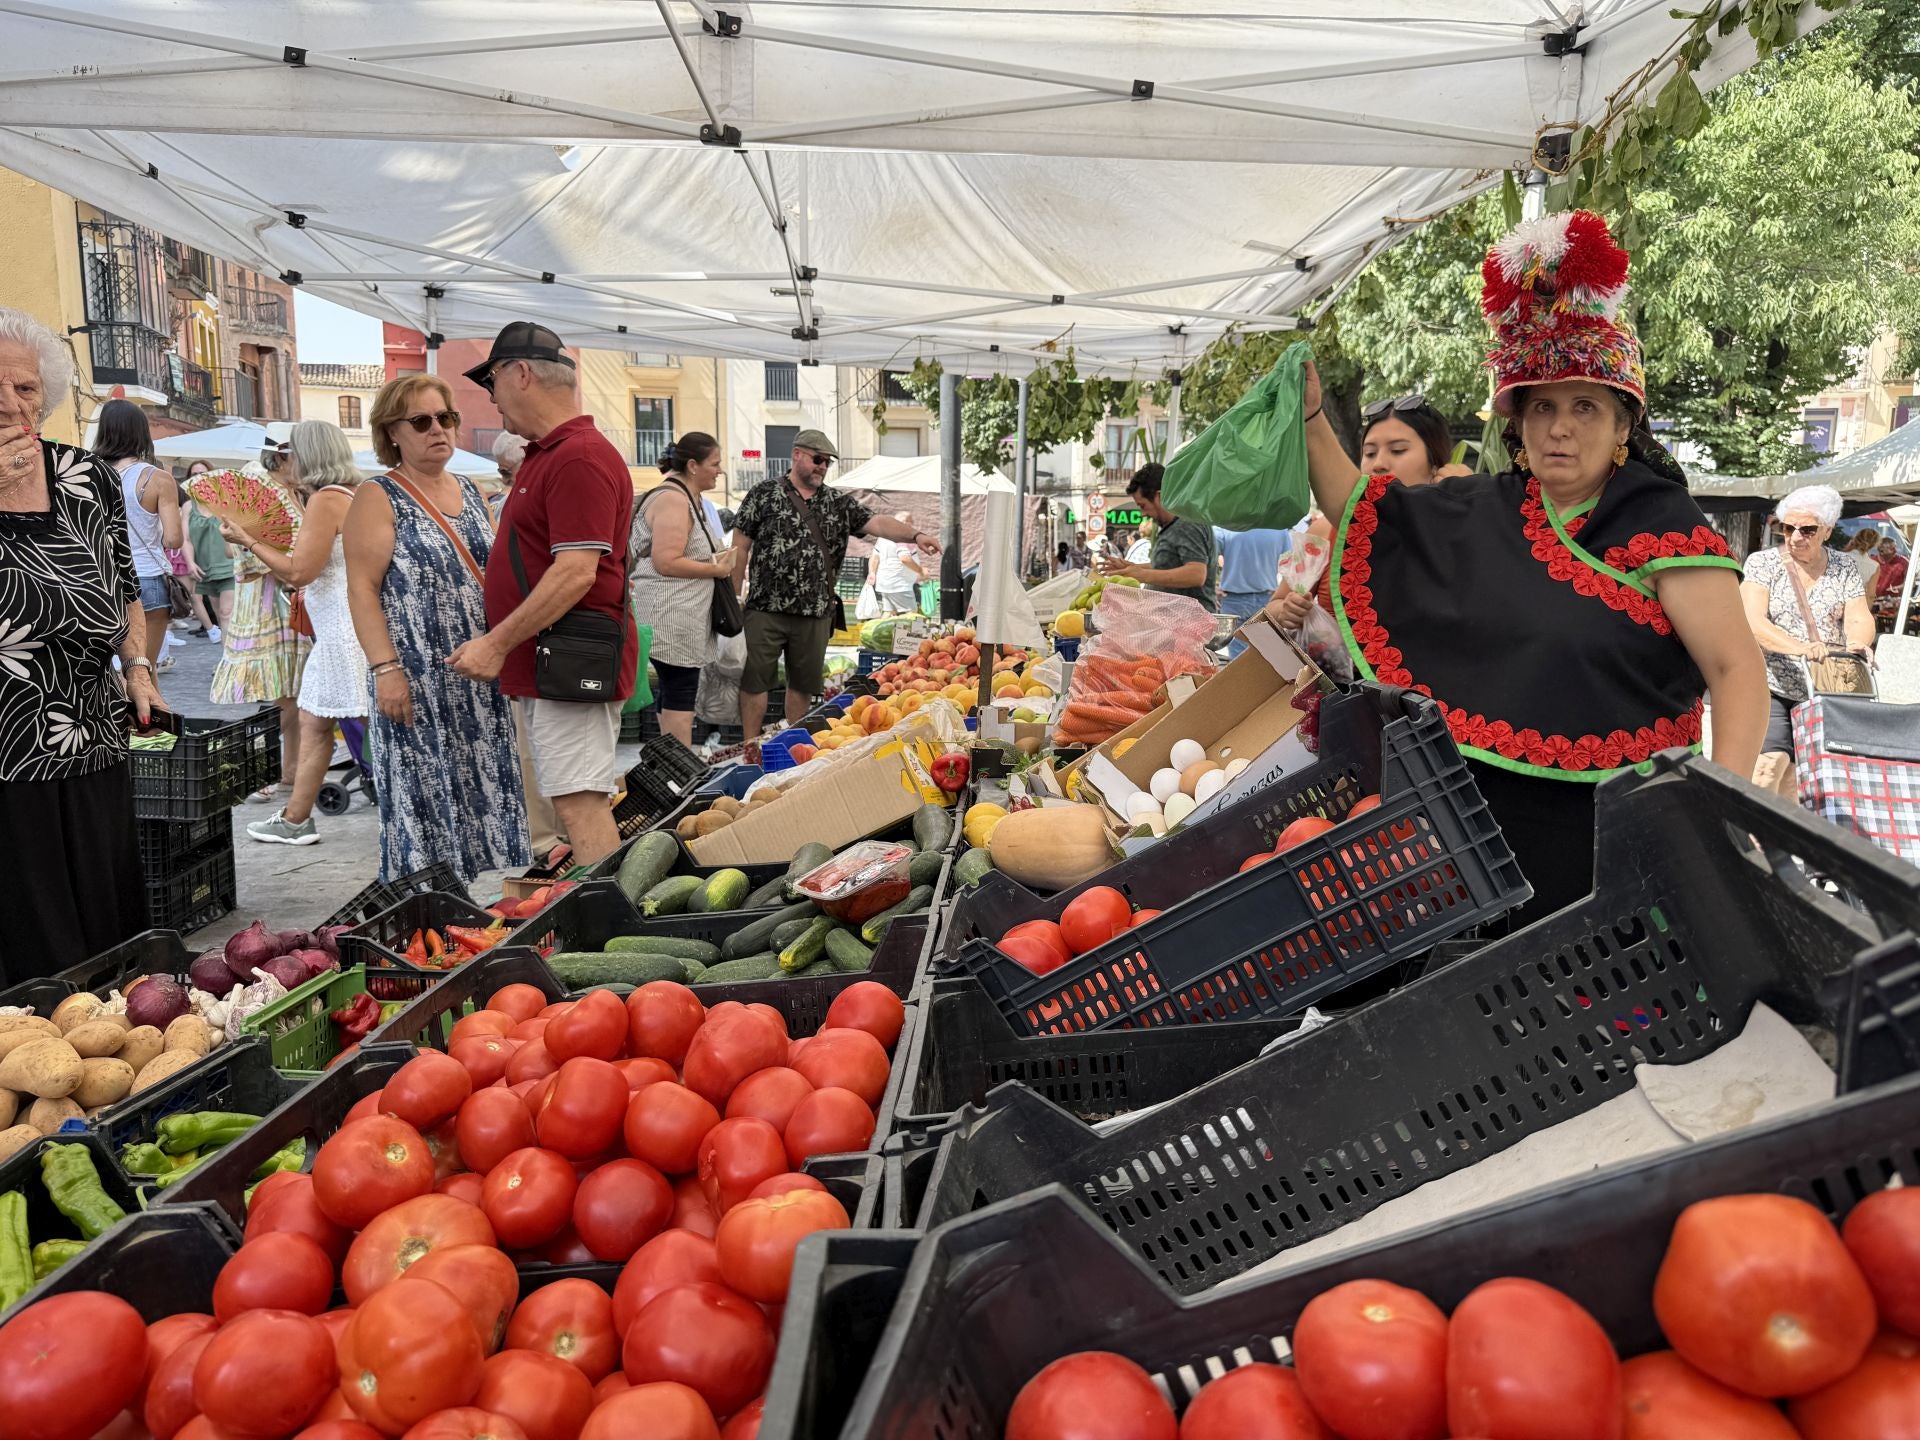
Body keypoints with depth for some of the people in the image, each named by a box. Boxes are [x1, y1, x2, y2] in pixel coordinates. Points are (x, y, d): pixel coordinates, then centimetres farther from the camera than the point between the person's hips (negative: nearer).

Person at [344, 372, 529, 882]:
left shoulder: (468, 491, 14)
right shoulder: (378, 498, -4)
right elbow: (362, 589, -11)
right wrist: (385, 668, -19)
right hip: (418, 680, -6)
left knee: (482, 788, 8)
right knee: (425, 798, -2)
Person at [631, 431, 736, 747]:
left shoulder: (692, 498, 18)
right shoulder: (673, 500, -15)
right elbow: (666, 562, -23)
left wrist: (720, 560, 14)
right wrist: (716, 568, -14)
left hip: (684, 614, 11)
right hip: (670, 617, -11)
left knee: (675, 691, 13)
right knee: (680, 694, -9)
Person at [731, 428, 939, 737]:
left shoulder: (838, 502, 10)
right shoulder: (765, 493, 0)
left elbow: (875, 522, -2)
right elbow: (741, 547, 0)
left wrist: (915, 535, -21)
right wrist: (734, 599, -4)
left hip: (815, 613, 3)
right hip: (766, 609, -3)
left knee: (803, 684, 11)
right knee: (755, 680, 1)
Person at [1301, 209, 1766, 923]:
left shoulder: (1661, 523, -9)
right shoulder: (1484, 510, 7)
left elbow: (1737, 668, -13)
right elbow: (1362, 514, 14)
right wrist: (1312, 417, 3)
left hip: (1608, 828, -5)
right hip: (1482, 809, 5)